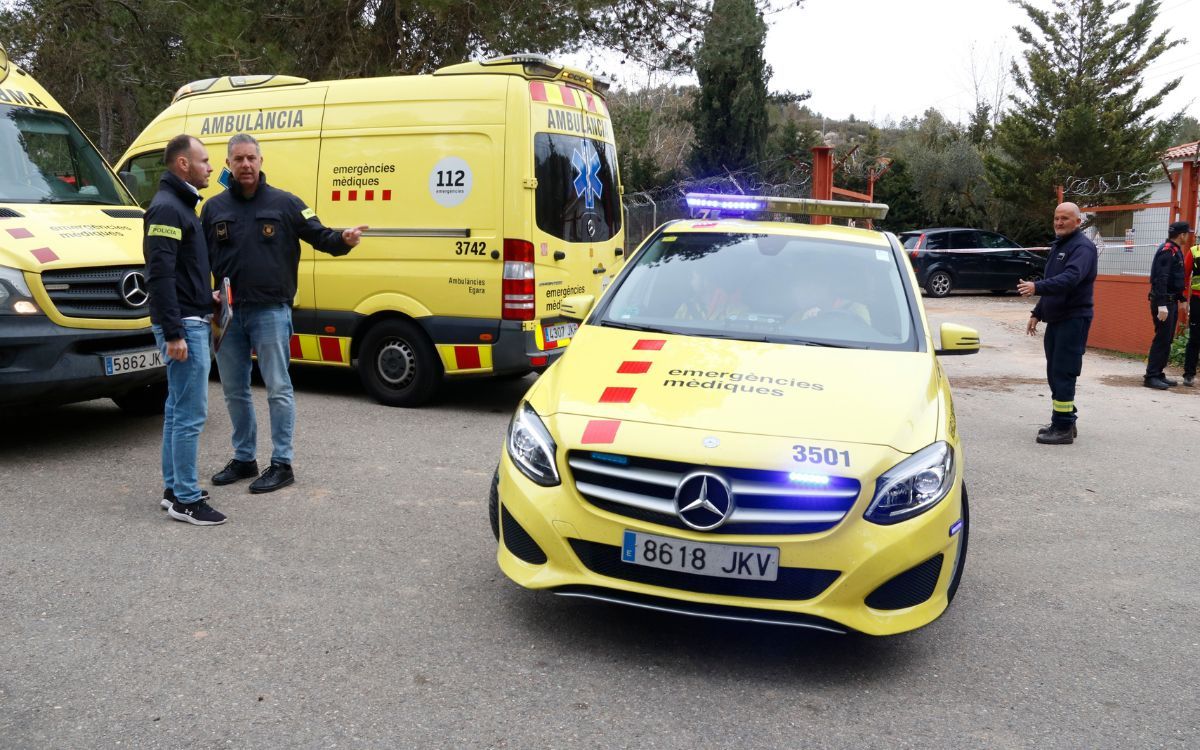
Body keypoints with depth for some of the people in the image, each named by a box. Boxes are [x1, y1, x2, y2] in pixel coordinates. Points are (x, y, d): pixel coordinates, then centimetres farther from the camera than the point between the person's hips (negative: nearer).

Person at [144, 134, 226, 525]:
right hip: (183, 326, -11)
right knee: (191, 414, -8)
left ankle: (174, 489, 22)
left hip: (191, 321, 11)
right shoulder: (166, 207, -14)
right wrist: (173, 332, -24)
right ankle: (186, 500, -2)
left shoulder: (180, 205, 18)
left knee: (177, 410, 14)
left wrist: (206, 298, 16)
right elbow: (160, 274, -22)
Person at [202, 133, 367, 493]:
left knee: (278, 389, -2)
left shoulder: (284, 203, 2)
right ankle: (244, 459, 26)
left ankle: (281, 464, 7)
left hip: (270, 312, -4)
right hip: (228, 314, 4)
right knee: (234, 390, 12)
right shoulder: (214, 208, 11)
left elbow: (318, 235, -2)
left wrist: (343, 239, -24)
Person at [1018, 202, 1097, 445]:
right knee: (1055, 374, 13)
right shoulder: (1057, 245, 18)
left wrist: (1037, 287, -40)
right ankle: (1064, 423, 22)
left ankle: (1064, 429, -5)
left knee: (1063, 374, -9)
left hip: (1073, 320, -9)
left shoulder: (1083, 247, -13)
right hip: (1055, 319, 9)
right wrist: (1037, 313, 21)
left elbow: (1070, 278, -30)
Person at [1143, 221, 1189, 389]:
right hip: (1163, 301, -10)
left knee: (1167, 339, 12)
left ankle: (1159, 374, 18)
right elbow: (1161, 279, -23)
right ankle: (1151, 377, -6)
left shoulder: (1176, 250, 15)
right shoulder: (1166, 251, -15)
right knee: (1162, 339, -9)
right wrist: (1161, 305, -28)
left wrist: (1181, 299, 22)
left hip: (1172, 301, 10)